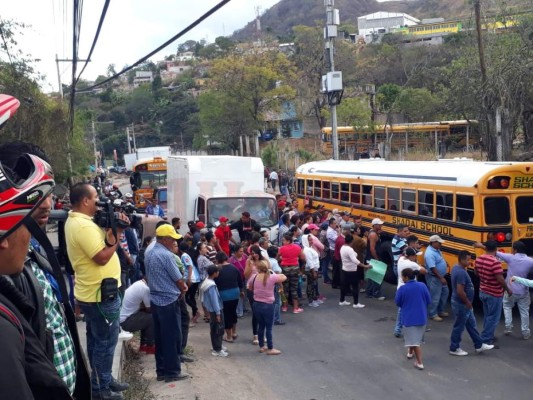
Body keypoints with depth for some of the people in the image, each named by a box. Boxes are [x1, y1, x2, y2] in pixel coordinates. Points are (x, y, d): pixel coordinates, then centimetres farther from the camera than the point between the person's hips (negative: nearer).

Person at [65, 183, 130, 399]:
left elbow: (101, 241, 13)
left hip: (91, 292, 11)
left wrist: (114, 228, -2)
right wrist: (117, 233, -17)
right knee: (105, 341, 0)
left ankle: (102, 380, 32)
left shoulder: (75, 220, 10)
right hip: (101, 293, -11)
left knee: (96, 340, 19)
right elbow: (102, 257, -26)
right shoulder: (83, 226, -24)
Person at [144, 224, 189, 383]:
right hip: (169, 301, -9)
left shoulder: (149, 254, 10)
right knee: (172, 337, 0)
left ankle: (161, 370, 18)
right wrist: (183, 288, 9)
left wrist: (179, 287, 11)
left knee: (160, 337, 12)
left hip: (155, 300, 9)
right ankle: (172, 371, 6)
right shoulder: (167, 255, -18)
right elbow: (178, 279, -14)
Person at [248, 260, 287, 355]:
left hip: (256, 305, 4)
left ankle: (261, 346, 29)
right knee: (269, 328, 5)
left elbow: (249, 288, 12)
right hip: (268, 306, -4)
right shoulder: (272, 277, -15)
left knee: (261, 326, 18)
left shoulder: (254, 278, -6)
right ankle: (270, 349, 13)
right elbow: (284, 277, 1)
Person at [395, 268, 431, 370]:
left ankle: (419, 363, -3)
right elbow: (428, 301, 2)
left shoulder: (402, 289, -16)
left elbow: (398, 303, -3)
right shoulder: (422, 286, -6)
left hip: (409, 318, -4)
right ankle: (410, 352, 46)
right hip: (421, 317, 4)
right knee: (416, 338, 24)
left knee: (414, 341, 0)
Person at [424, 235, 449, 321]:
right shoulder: (430, 253, -28)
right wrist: (441, 278, -27)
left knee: (445, 292, 20)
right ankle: (433, 314, 16)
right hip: (434, 278, -10)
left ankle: (440, 311, 33)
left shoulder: (436, 249, 4)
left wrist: (444, 263, 10)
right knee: (435, 296, 0)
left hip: (440, 277, 10)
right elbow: (433, 268, -30)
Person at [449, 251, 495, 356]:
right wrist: (468, 302, -15)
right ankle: (454, 349, 18)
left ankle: (479, 345, 31)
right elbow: (460, 291, -30)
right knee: (459, 327, 5)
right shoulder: (461, 273, -27)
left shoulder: (457, 268, 5)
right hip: (461, 305, -10)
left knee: (471, 324, 19)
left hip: (464, 304, 10)